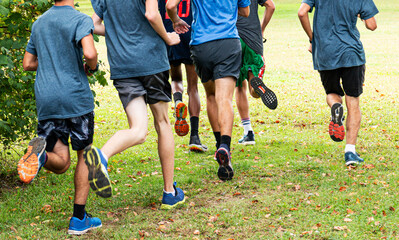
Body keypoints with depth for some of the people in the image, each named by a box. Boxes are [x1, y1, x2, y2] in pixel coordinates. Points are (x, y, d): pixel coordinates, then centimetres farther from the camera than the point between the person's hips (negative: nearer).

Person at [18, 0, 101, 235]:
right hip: (76, 98, -5)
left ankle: (41, 153, -28)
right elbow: (89, 53, -22)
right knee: (84, 156, 10)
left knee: (61, 163, 7)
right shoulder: (80, 20, -5)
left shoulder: (39, 23, 15)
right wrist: (92, 67, -1)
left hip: (46, 100, 5)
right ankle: (79, 219, 8)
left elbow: (28, 64, 20)